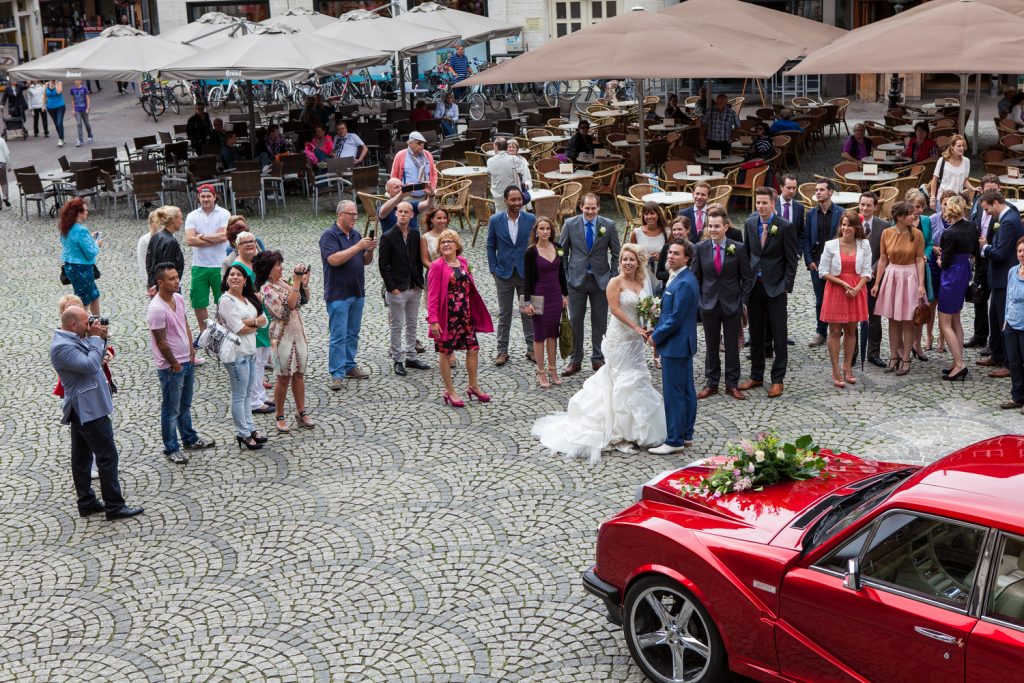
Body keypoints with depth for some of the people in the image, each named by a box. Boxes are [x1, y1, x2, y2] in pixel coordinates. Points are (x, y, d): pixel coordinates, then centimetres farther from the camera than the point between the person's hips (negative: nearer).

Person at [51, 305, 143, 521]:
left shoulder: (73, 339, 9)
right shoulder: (61, 347, -22)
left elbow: (96, 359, 17)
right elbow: (91, 366, -28)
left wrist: (101, 338, 0)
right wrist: (95, 338, -20)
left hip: (82, 410, 10)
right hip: (89, 410, -10)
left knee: (81, 457, 15)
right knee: (107, 456, -5)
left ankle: (87, 503, 23)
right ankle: (114, 506, 0)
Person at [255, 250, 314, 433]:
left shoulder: (283, 282, 7)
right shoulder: (266, 289, -15)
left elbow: (304, 300, 13)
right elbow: (289, 304, -26)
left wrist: (305, 283, -2)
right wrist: (296, 282, -24)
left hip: (298, 332, 7)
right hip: (282, 334, -7)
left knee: (299, 374, 12)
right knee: (284, 377, 2)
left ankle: (301, 413, 22)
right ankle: (279, 417, 15)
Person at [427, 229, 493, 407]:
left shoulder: (463, 262, 8)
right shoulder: (437, 266, -11)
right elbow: (432, 295, -14)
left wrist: (473, 312, 13)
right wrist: (433, 320, -19)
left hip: (465, 314, 6)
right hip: (447, 315, -6)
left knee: (473, 348, 10)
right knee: (445, 352, 4)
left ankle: (473, 386, 26)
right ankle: (449, 391, 15)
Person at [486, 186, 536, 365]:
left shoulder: (531, 219, -5)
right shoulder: (495, 220, -5)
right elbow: (491, 246, 3)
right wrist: (493, 269, -2)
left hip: (527, 273, 0)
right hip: (504, 274, 0)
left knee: (529, 312, 9)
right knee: (504, 314, 7)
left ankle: (531, 348, 21)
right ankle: (502, 351, 15)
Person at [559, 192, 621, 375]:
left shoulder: (608, 226, -4)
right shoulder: (570, 224, -4)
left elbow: (616, 254, 3)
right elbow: (562, 252, 4)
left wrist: (613, 278, -2)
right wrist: (564, 277, -1)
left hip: (601, 279, 0)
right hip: (577, 278, 0)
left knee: (600, 321, 8)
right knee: (575, 320, 4)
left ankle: (598, 359, 20)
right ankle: (575, 360, 15)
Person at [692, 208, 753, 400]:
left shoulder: (738, 248, -7)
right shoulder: (700, 248, -3)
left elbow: (747, 278, 0)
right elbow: (695, 276, 5)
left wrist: (743, 301, -4)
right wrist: (698, 299, -1)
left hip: (732, 305, -1)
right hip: (709, 304, 1)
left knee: (732, 346, 7)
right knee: (711, 346, 10)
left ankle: (732, 384, 18)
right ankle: (711, 383, 21)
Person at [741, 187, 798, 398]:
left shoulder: (785, 227, -9)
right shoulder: (749, 223, 5)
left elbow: (791, 260, -6)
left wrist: (786, 287, -11)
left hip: (775, 287, -4)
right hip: (754, 286, 4)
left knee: (779, 336, 2)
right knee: (755, 335, 12)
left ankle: (778, 380, 11)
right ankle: (756, 376, 23)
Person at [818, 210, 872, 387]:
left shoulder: (864, 245, -1)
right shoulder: (831, 245, -6)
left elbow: (866, 272, 0)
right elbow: (823, 272, -4)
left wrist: (856, 289, -15)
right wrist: (843, 283, -13)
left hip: (856, 291, 2)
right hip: (835, 291, -2)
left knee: (851, 331, 10)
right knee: (835, 331, 1)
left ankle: (847, 366, 22)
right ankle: (836, 371, 8)